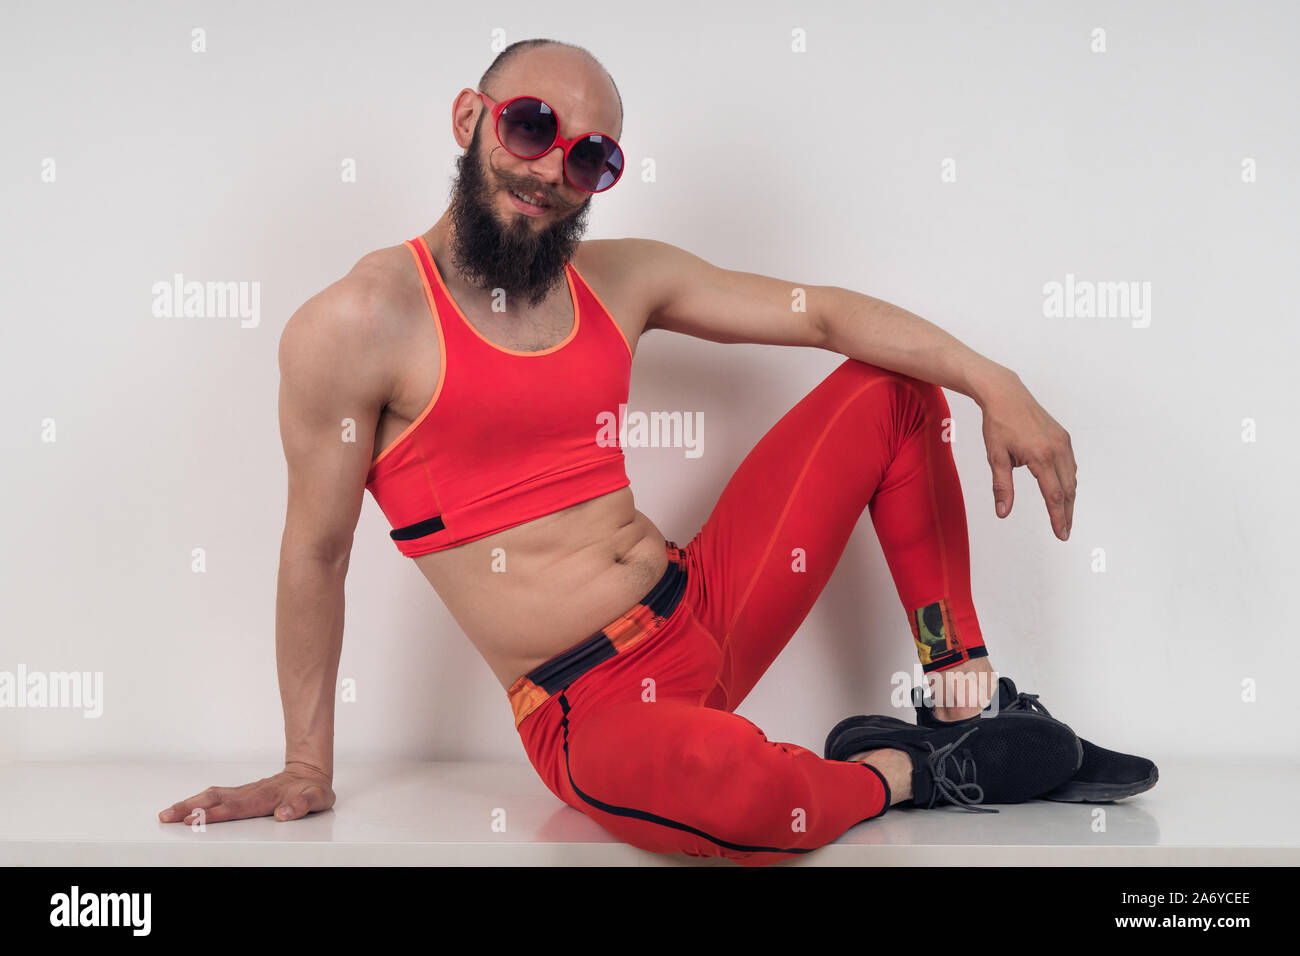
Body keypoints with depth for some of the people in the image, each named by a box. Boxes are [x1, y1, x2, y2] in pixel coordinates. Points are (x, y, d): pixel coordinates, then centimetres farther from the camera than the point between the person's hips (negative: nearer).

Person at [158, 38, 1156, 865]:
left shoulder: (623, 279, 8)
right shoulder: (354, 326, -9)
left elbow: (821, 311, 7)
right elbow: (316, 552, -4)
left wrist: (993, 384, -6)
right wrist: (307, 772, 2)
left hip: (708, 607, 7)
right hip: (590, 708, -6)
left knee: (892, 387, 7)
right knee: (715, 791, -42)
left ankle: (970, 701, 10)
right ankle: (899, 770, -5)